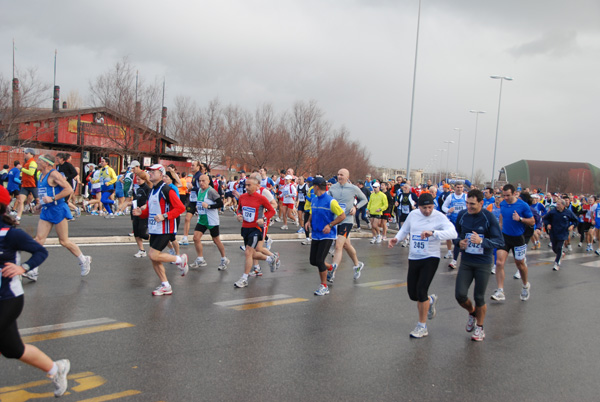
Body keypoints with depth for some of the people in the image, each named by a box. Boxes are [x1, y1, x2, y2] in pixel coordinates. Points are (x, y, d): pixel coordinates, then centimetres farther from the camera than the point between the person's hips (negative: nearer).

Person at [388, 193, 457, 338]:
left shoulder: (439, 217, -12)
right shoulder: (413, 214, 3)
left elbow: (453, 233, -28)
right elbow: (404, 230, 19)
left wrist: (433, 232, -40)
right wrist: (396, 238, -1)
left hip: (430, 258, -5)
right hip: (413, 258, 5)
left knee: (421, 291, -14)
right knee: (412, 294, 8)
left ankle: (422, 327, 6)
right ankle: (430, 300, 45)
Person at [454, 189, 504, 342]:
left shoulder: (489, 218, -14)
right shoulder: (462, 215, -2)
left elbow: (500, 241, -15)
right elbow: (455, 233, 13)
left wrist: (481, 241, -30)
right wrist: (459, 242, -9)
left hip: (483, 263, -3)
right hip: (466, 262, 3)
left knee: (479, 297, 4)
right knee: (460, 295, -4)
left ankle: (479, 327, 27)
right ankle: (472, 313, 30)